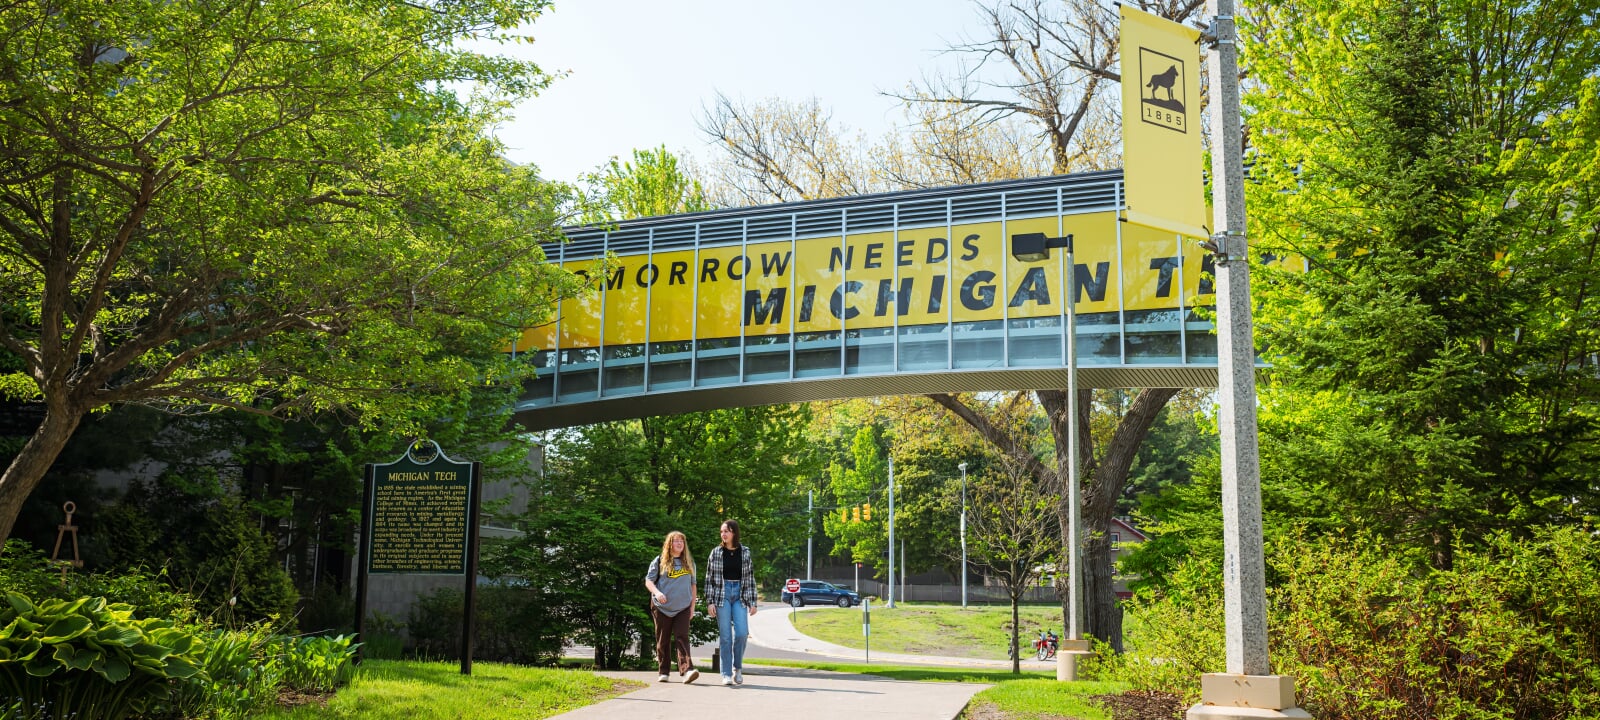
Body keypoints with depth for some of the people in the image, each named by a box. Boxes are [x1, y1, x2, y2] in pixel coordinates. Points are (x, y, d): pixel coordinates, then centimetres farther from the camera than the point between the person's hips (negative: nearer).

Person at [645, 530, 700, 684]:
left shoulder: (689, 562, 13)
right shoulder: (659, 561, 4)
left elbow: (693, 585, 18)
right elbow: (648, 580, 2)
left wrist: (692, 606, 13)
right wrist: (656, 592, -18)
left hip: (683, 608, 1)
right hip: (662, 608, -1)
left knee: (682, 638, -12)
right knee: (663, 641, 5)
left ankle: (687, 670, -24)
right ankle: (663, 672, 15)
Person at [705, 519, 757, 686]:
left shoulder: (745, 552, 5)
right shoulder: (716, 553, 3)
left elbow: (750, 578, 7)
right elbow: (709, 579, 3)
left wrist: (753, 602, 4)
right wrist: (710, 602, -4)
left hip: (740, 594, 1)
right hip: (722, 594, 0)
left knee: (742, 633, -10)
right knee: (725, 635, -2)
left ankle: (738, 667, 13)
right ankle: (726, 674, 5)